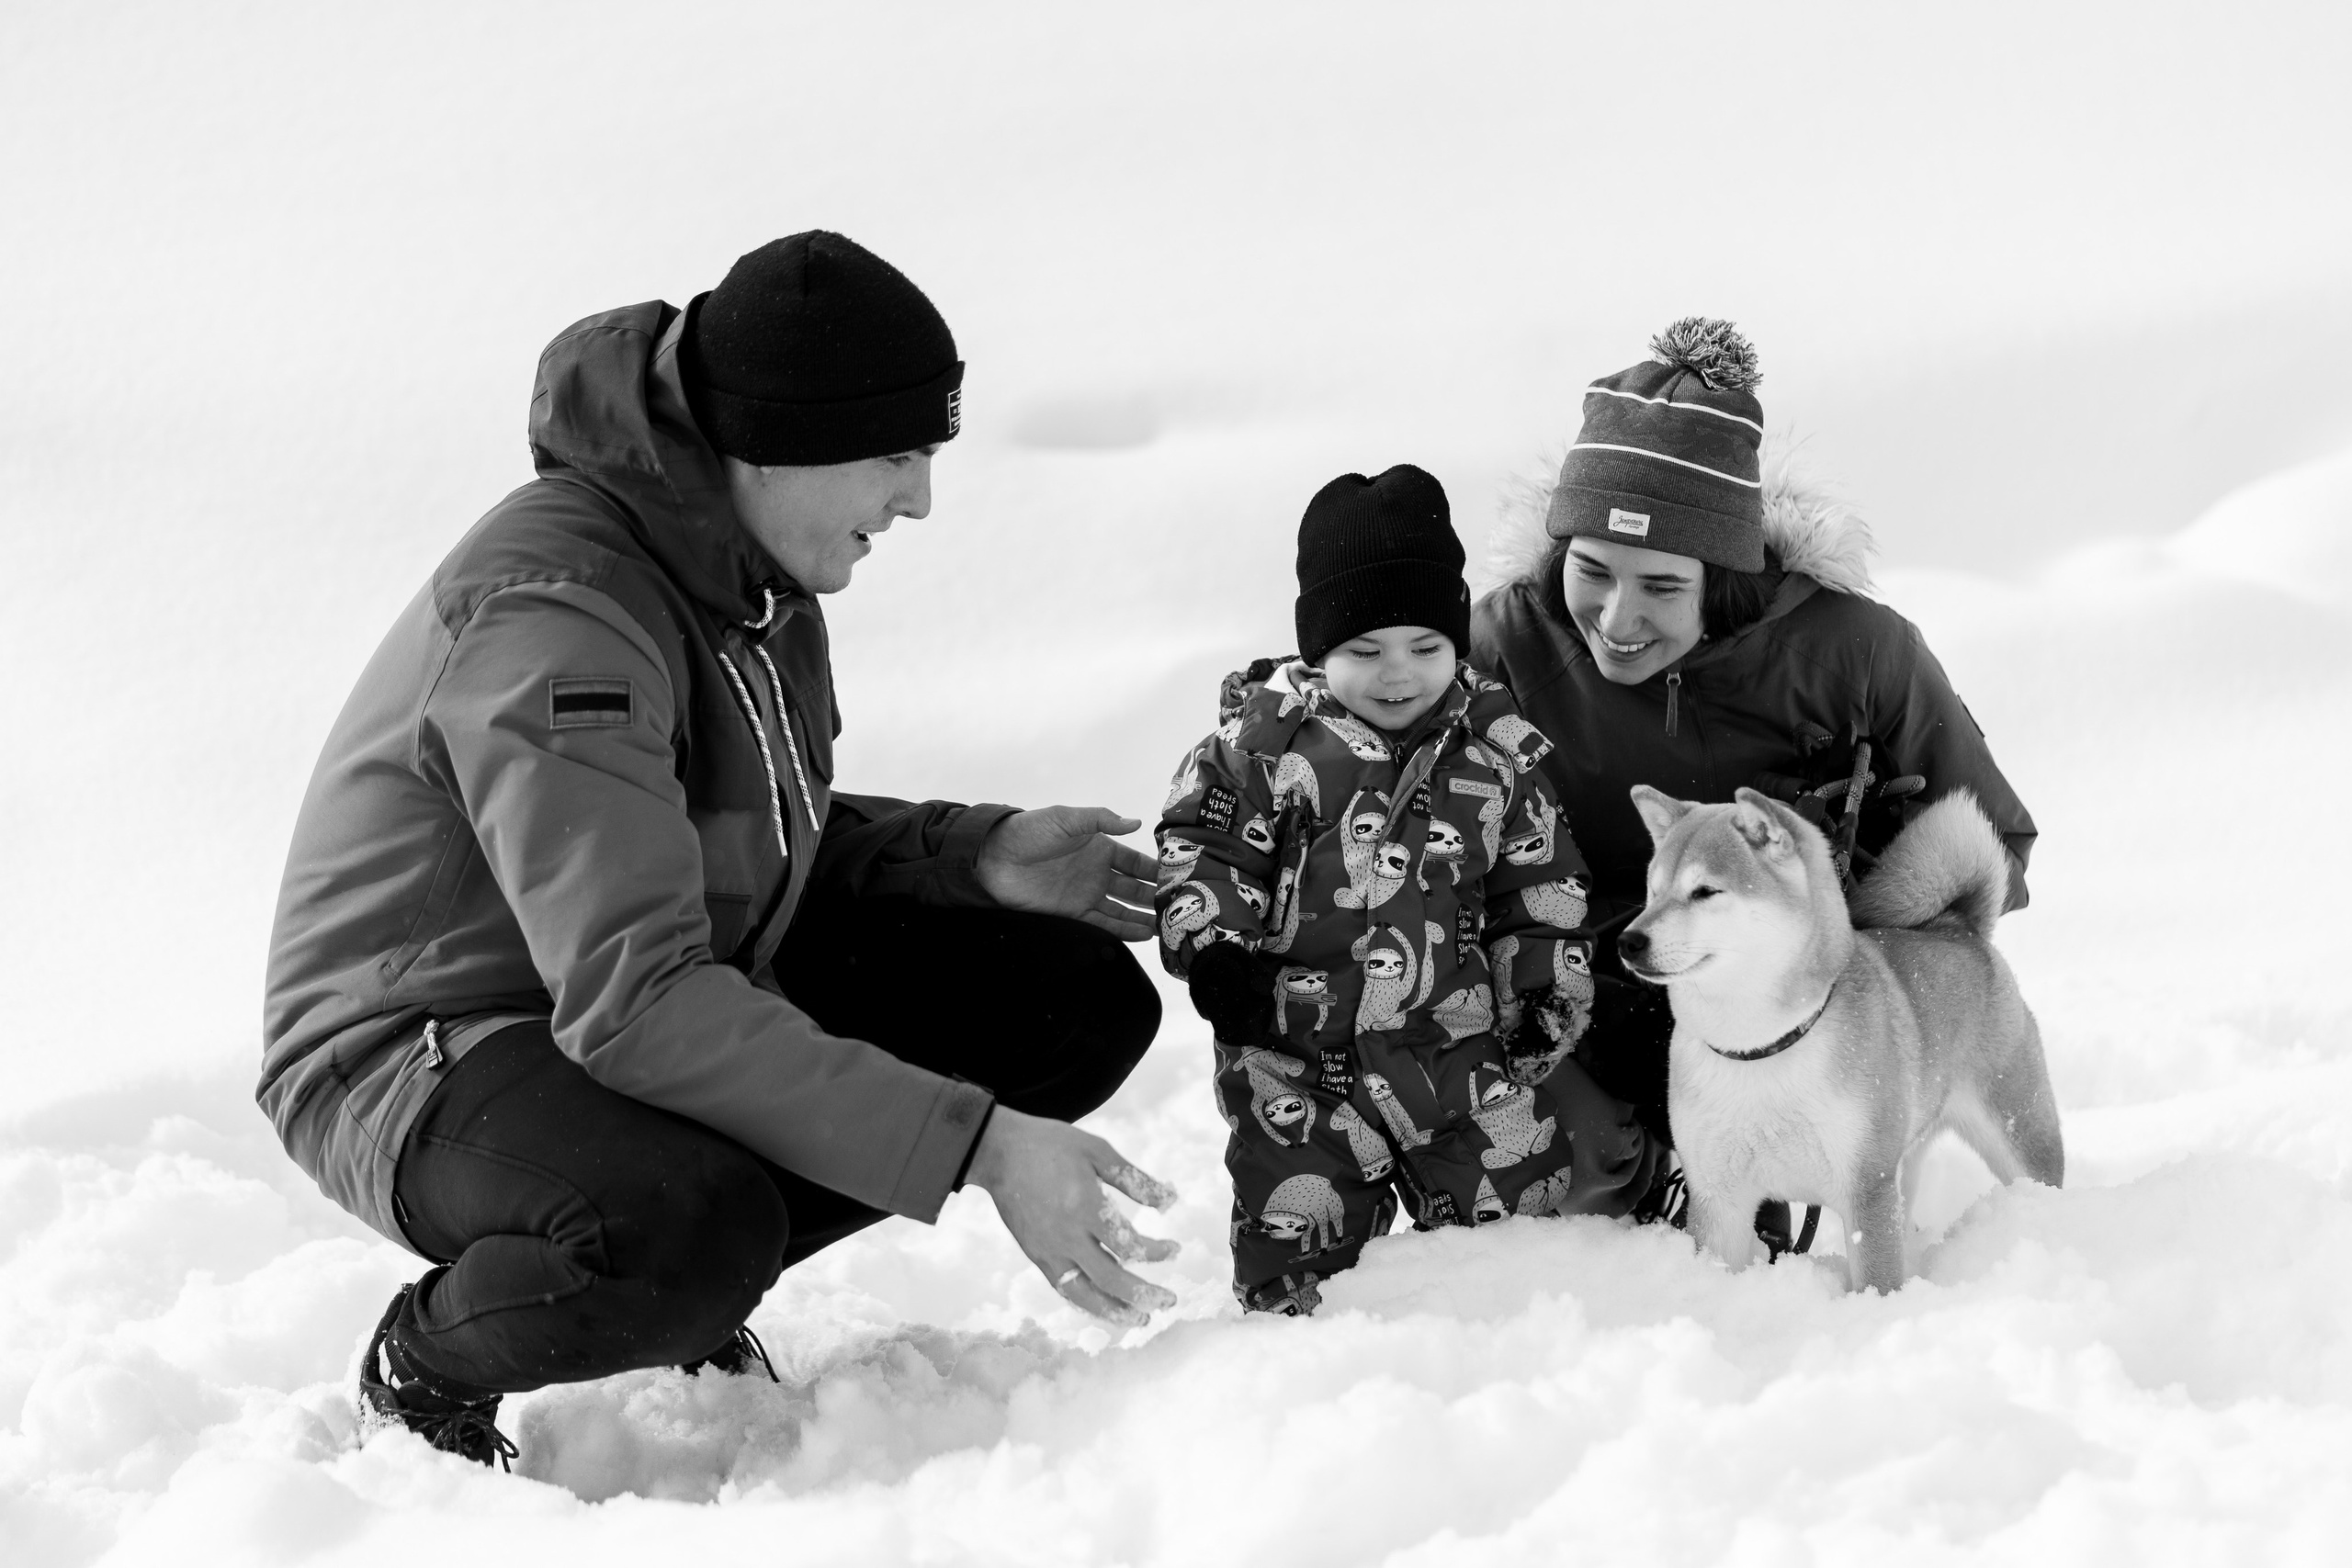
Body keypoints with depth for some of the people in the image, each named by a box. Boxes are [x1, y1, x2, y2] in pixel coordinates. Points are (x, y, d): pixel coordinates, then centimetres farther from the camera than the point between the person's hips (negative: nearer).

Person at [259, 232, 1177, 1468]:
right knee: (693, 1228, -41)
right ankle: (427, 1359, -7)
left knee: (1085, 998, -2)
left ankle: (697, 1278, 10)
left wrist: (980, 856, -5)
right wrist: (975, 1144, -41)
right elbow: (633, 997, -38)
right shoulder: (553, 613, -30)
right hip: (419, 1058, -9)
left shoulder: (754, 564, 0)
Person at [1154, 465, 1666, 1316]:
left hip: (1458, 1038, 2)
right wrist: (1211, 950, -14)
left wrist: (1547, 998, 4)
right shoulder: (1264, 739, -7)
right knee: (1299, 1244, 4)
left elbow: (1540, 890, 7)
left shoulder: (1497, 747, 0)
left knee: (1524, 1184, 9)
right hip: (1296, 1053, -1)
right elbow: (1198, 846, -2)